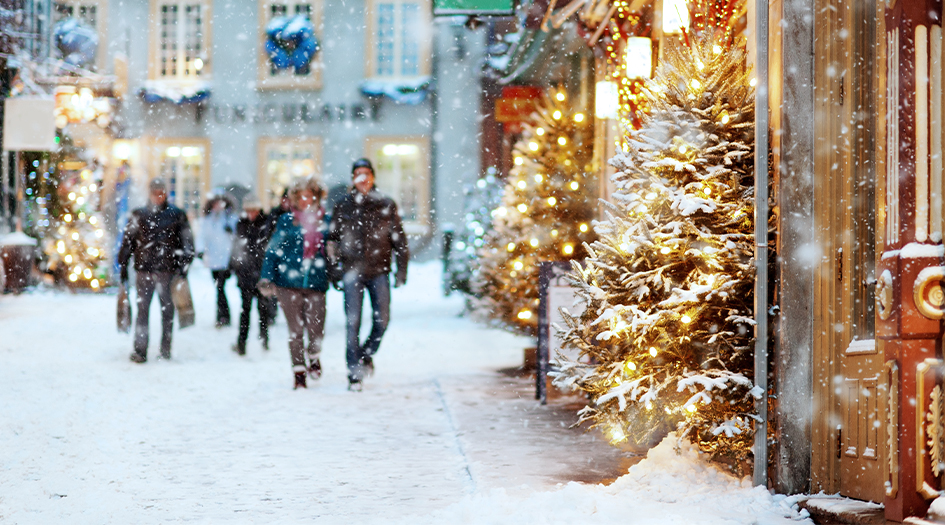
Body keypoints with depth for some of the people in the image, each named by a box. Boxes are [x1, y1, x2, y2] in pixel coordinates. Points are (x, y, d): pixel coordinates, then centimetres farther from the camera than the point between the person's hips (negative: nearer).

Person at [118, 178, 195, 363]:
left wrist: (184, 266, 1)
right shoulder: (139, 216, 10)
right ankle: (140, 351, -4)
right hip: (143, 269, 1)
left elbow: (187, 243, 8)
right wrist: (123, 266, 9)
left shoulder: (177, 215, 7)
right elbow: (127, 242, 13)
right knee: (142, 310, -4)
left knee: (167, 311, 4)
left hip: (168, 271, -1)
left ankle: (165, 351, 11)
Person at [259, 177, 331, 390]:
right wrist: (266, 277, -3)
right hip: (289, 282, -1)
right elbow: (273, 250, 5)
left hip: (316, 283, 1)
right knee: (295, 330, 0)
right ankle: (299, 371, 15)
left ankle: (314, 356, 27)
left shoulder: (326, 222, 8)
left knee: (316, 330, -6)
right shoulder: (286, 221, 5)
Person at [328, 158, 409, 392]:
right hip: (352, 270, -1)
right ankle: (354, 373, 1)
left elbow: (398, 239, 8)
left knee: (382, 318, -2)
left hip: (379, 270, 1)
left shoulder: (386, 205, 6)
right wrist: (333, 270, 1)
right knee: (353, 321, -5)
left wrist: (402, 270, 3)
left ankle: (367, 354, 26)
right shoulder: (343, 206, 6)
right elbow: (333, 238, 11)